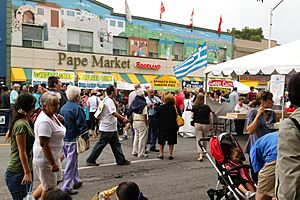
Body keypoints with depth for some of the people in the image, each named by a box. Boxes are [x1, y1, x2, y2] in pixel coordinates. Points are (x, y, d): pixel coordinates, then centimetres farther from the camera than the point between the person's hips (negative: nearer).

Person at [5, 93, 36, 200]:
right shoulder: (21, 125, -19)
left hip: (21, 171, 9)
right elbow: (22, 152, -20)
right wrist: (27, 173, -18)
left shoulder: (25, 123, 9)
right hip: (17, 172, -9)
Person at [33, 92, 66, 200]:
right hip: (45, 160, -10)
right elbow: (44, 145, -28)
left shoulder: (52, 115, 3)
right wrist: (53, 163, -24)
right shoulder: (45, 121, -26)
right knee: (49, 188, 8)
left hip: (53, 157, 10)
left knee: (56, 181, 25)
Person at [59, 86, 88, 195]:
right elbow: (82, 125, -17)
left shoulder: (63, 108, 6)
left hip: (63, 139, 8)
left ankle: (76, 181, 35)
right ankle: (66, 188, 6)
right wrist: (86, 138, -9)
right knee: (71, 164, 1)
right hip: (73, 140, -8)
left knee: (72, 161, 21)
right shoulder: (77, 108, -16)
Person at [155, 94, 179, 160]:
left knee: (161, 141, 13)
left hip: (162, 127, 0)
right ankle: (170, 154, 13)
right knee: (171, 142, 11)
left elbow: (156, 116, -2)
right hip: (172, 127, 1)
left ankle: (161, 154, 15)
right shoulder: (176, 108, -8)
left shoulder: (161, 107, -9)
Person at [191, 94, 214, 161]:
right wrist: (212, 126, 7)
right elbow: (211, 117, 1)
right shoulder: (207, 107, 7)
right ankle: (203, 153, 33)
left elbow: (192, 116, -3)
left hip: (198, 124, -2)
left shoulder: (194, 107, 2)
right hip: (206, 124, 2)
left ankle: (200, 155, -15)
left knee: (199, 139, -1)